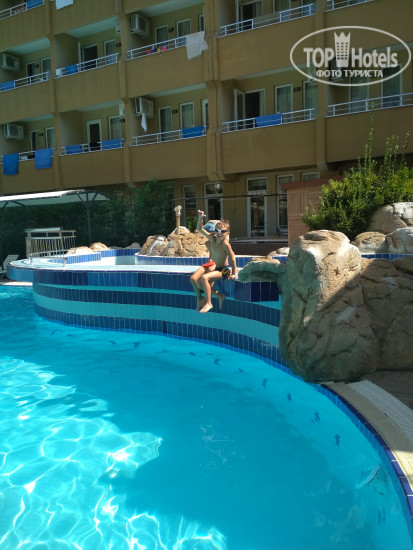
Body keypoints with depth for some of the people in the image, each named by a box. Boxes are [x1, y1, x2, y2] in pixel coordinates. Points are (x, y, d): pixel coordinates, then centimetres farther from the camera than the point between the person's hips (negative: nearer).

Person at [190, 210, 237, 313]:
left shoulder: (225, 244, -23)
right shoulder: (212, 238, -3)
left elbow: (232, 259, -20)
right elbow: (200, 229, 3)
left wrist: (233, 274, -14)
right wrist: (200, 219, -13)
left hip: (223, 270, -8)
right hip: (215, 266, 8)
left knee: (204, 278, -30)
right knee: (194, 279, -3)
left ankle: (208, 303, -13)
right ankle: (219, 295, 8)